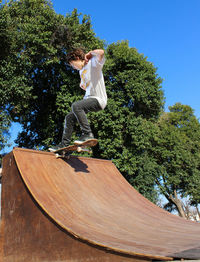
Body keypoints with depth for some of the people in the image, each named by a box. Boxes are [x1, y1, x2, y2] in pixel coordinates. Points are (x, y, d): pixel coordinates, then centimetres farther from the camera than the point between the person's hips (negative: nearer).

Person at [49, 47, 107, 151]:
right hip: (89, 98, 9)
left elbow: (101, 52, -27)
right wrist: (83, 85, 15)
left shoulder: (93, 63, -6)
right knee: (69, 117, 4)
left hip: (99, 99, -9)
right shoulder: (81, 70, 20)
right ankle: (64, 144, 12)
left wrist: (89, 54, -9)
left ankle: (88, 134, -26)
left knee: (76, 106, -32)